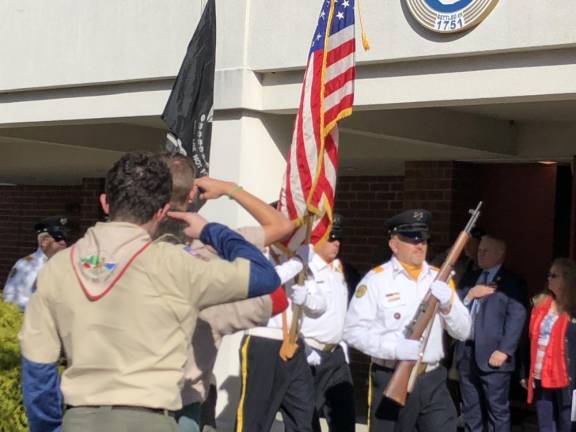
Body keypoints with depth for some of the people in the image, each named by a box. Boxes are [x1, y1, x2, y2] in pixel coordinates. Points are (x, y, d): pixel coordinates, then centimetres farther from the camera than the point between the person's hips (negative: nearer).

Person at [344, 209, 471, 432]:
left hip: (433, 380, 4)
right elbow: (354, 330, -12)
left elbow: (463, 332, 9)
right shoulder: (376, 279, -6)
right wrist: (395, 348, -23)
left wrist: (448, 304, -10)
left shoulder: (439, 279, 10)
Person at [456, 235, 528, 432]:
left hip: (492, 356, -6)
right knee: (470, 409, 12)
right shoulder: (469, 279, 19)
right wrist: (469, 295, -7)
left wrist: (504, 350, -18)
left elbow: (517, 318, -10)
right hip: (466, 353, 6)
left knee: (497, 410, -2)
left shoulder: (513, 282, -1)